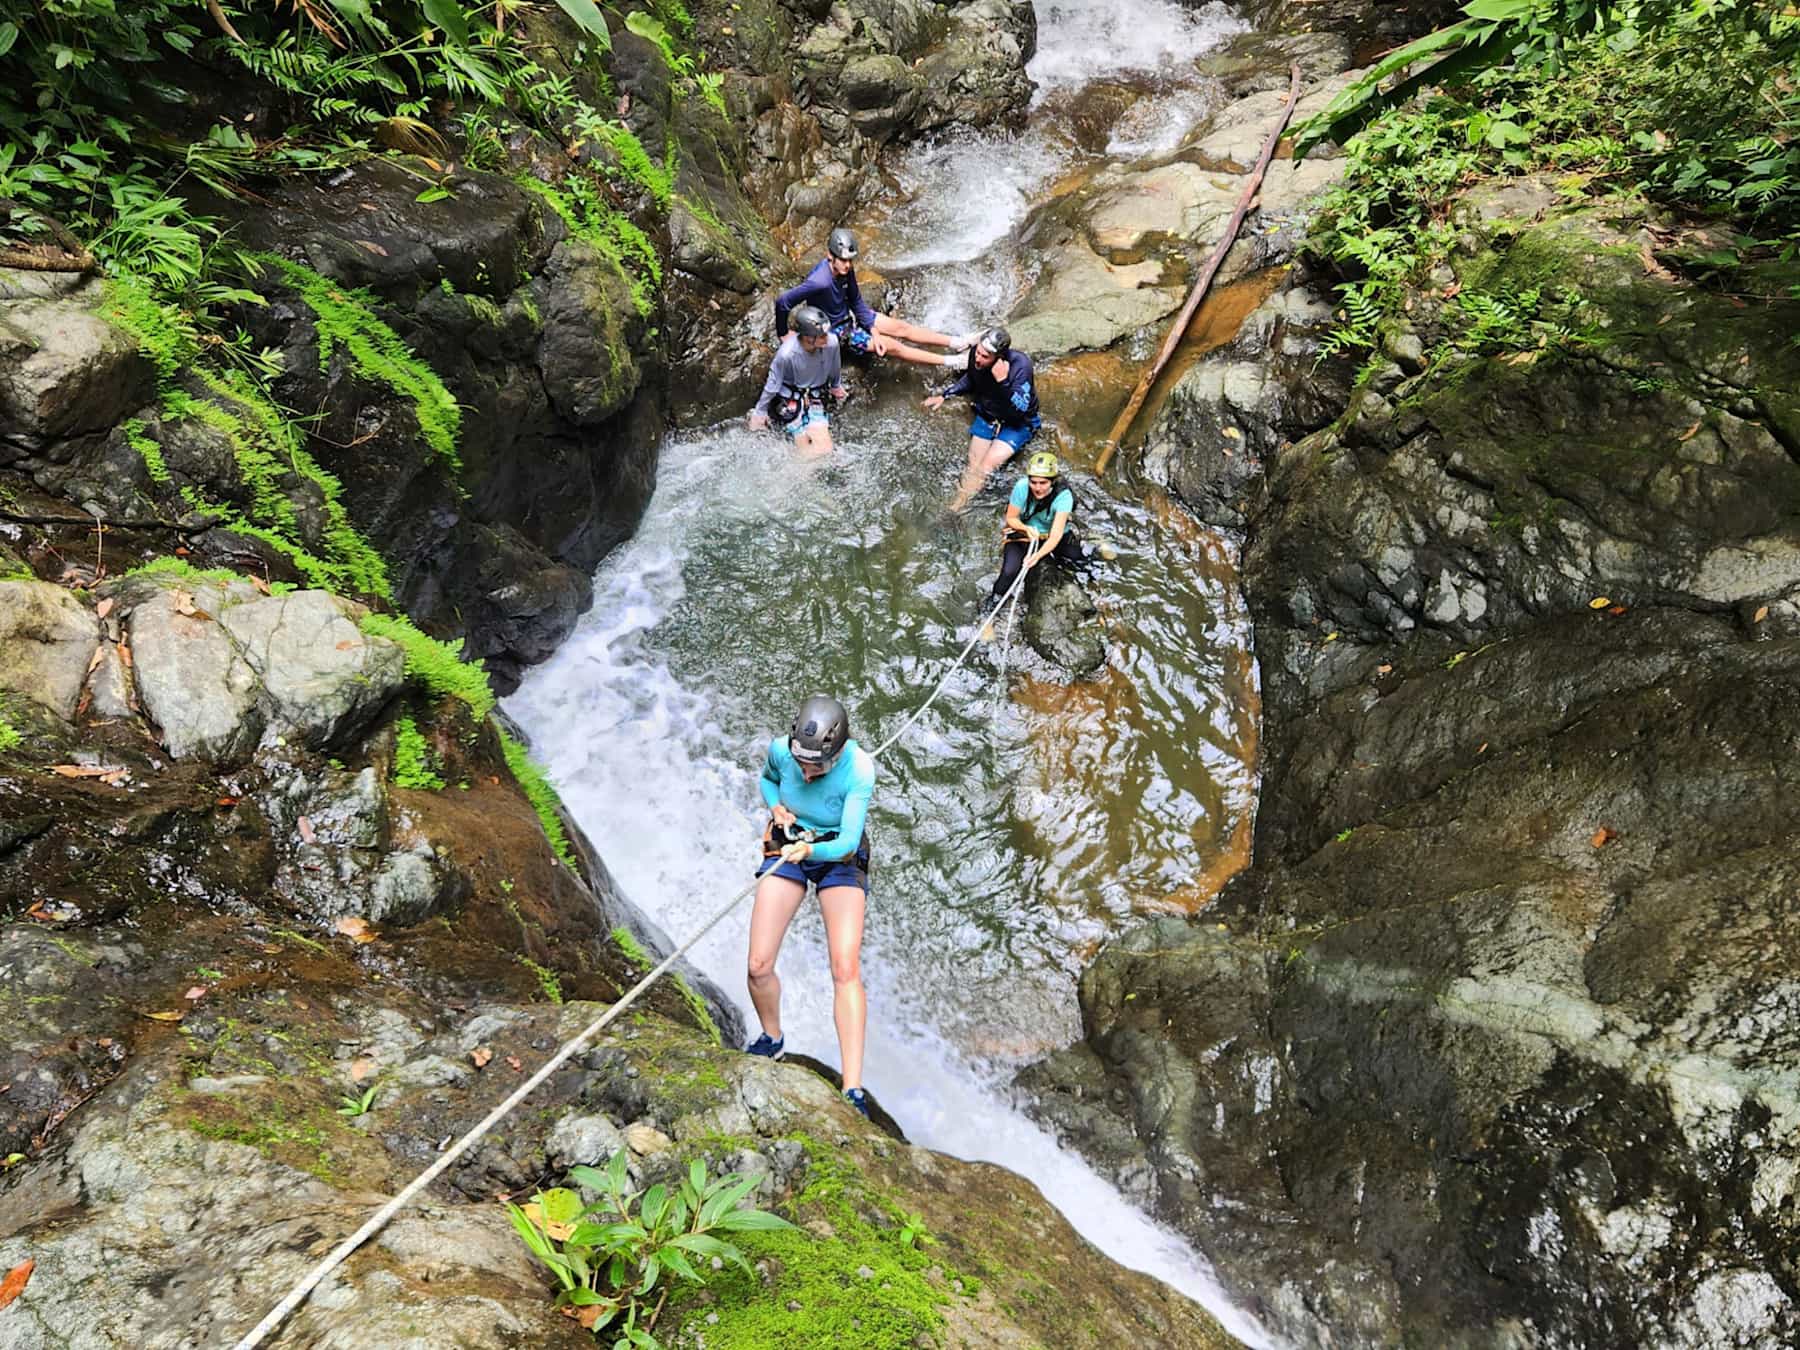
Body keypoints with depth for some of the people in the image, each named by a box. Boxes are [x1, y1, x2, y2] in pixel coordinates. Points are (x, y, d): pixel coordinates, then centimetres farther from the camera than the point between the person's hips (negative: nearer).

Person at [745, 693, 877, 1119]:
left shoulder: (860, 770, -28)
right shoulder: (781, 750, -17)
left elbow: (847, 841, -29)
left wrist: (811, 849, -47)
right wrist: (776, 807, -12)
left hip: (839, 857, -3)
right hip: (786, 848, 3)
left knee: (846, 971, -19)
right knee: (758, 968, -6)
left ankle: (852, 1092, -15)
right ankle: (772, 1039, 27)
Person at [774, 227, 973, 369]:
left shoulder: (846, 269, -13)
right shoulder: (820, 281, -37)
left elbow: (856, 300, -2)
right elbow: (782, 302, -34)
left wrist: (873, 329, -12)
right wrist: (783, 334, -19)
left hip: (848, 314, 7)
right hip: (835, 330, -7)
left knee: (900, 327, 0)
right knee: (891, 345, -11)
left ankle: (957, 343, 7)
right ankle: (952, 362, -7)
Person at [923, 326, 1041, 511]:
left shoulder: (1020, 364, -32)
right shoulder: (976, 355, -17)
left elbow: (1020, 409, -36)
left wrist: (1003, 381, -45)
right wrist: (945, 395, 2)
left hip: (1018, 424, -6)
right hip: (986, 416, 6)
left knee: (987, 467, -19)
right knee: (974, 466, -7)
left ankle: (958, 507, -16)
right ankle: (958, 504, -13)